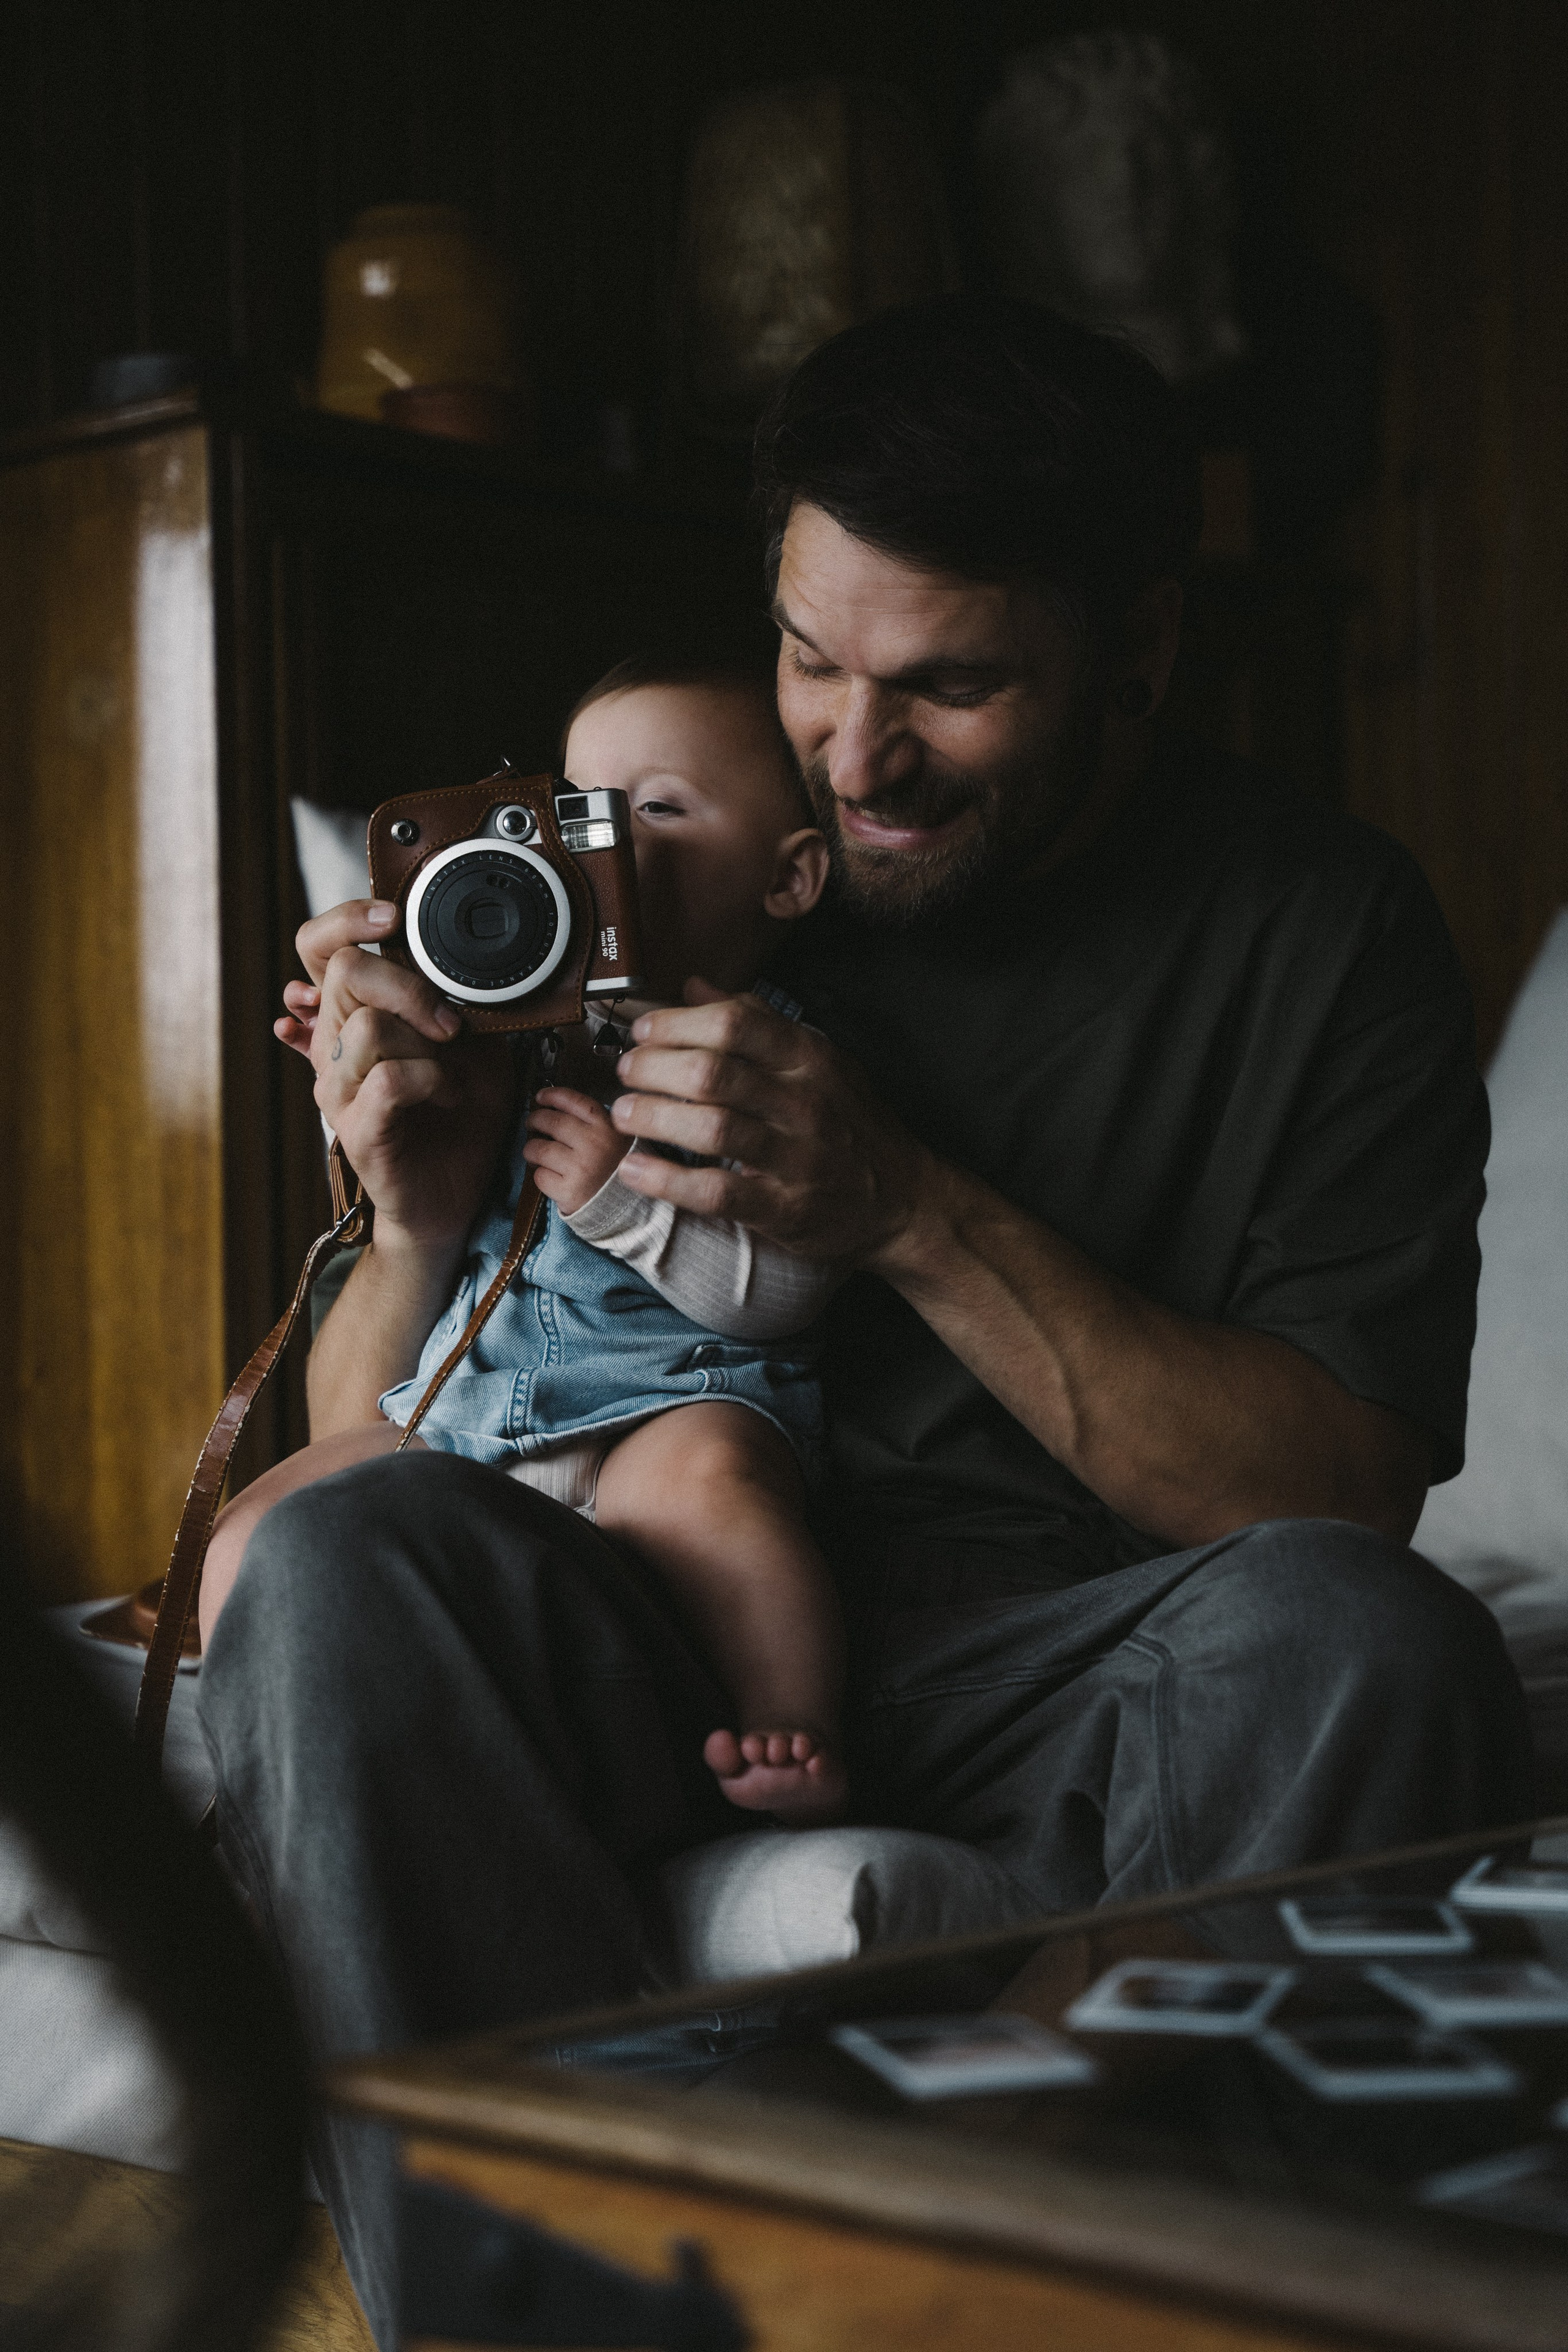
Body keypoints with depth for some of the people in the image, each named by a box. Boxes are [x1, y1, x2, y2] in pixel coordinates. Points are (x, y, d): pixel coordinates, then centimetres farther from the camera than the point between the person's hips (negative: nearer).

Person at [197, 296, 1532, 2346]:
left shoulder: (1324, 929, 0)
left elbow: (1348, 1497, -9)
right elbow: (358, 1442, 8)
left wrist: (914, 1215, -19)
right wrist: (427, 1223, -16)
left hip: (1068, 1672, -1)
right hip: (650, 1657, 2)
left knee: (1364, 1647, -33)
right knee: (335, 1563, -27)